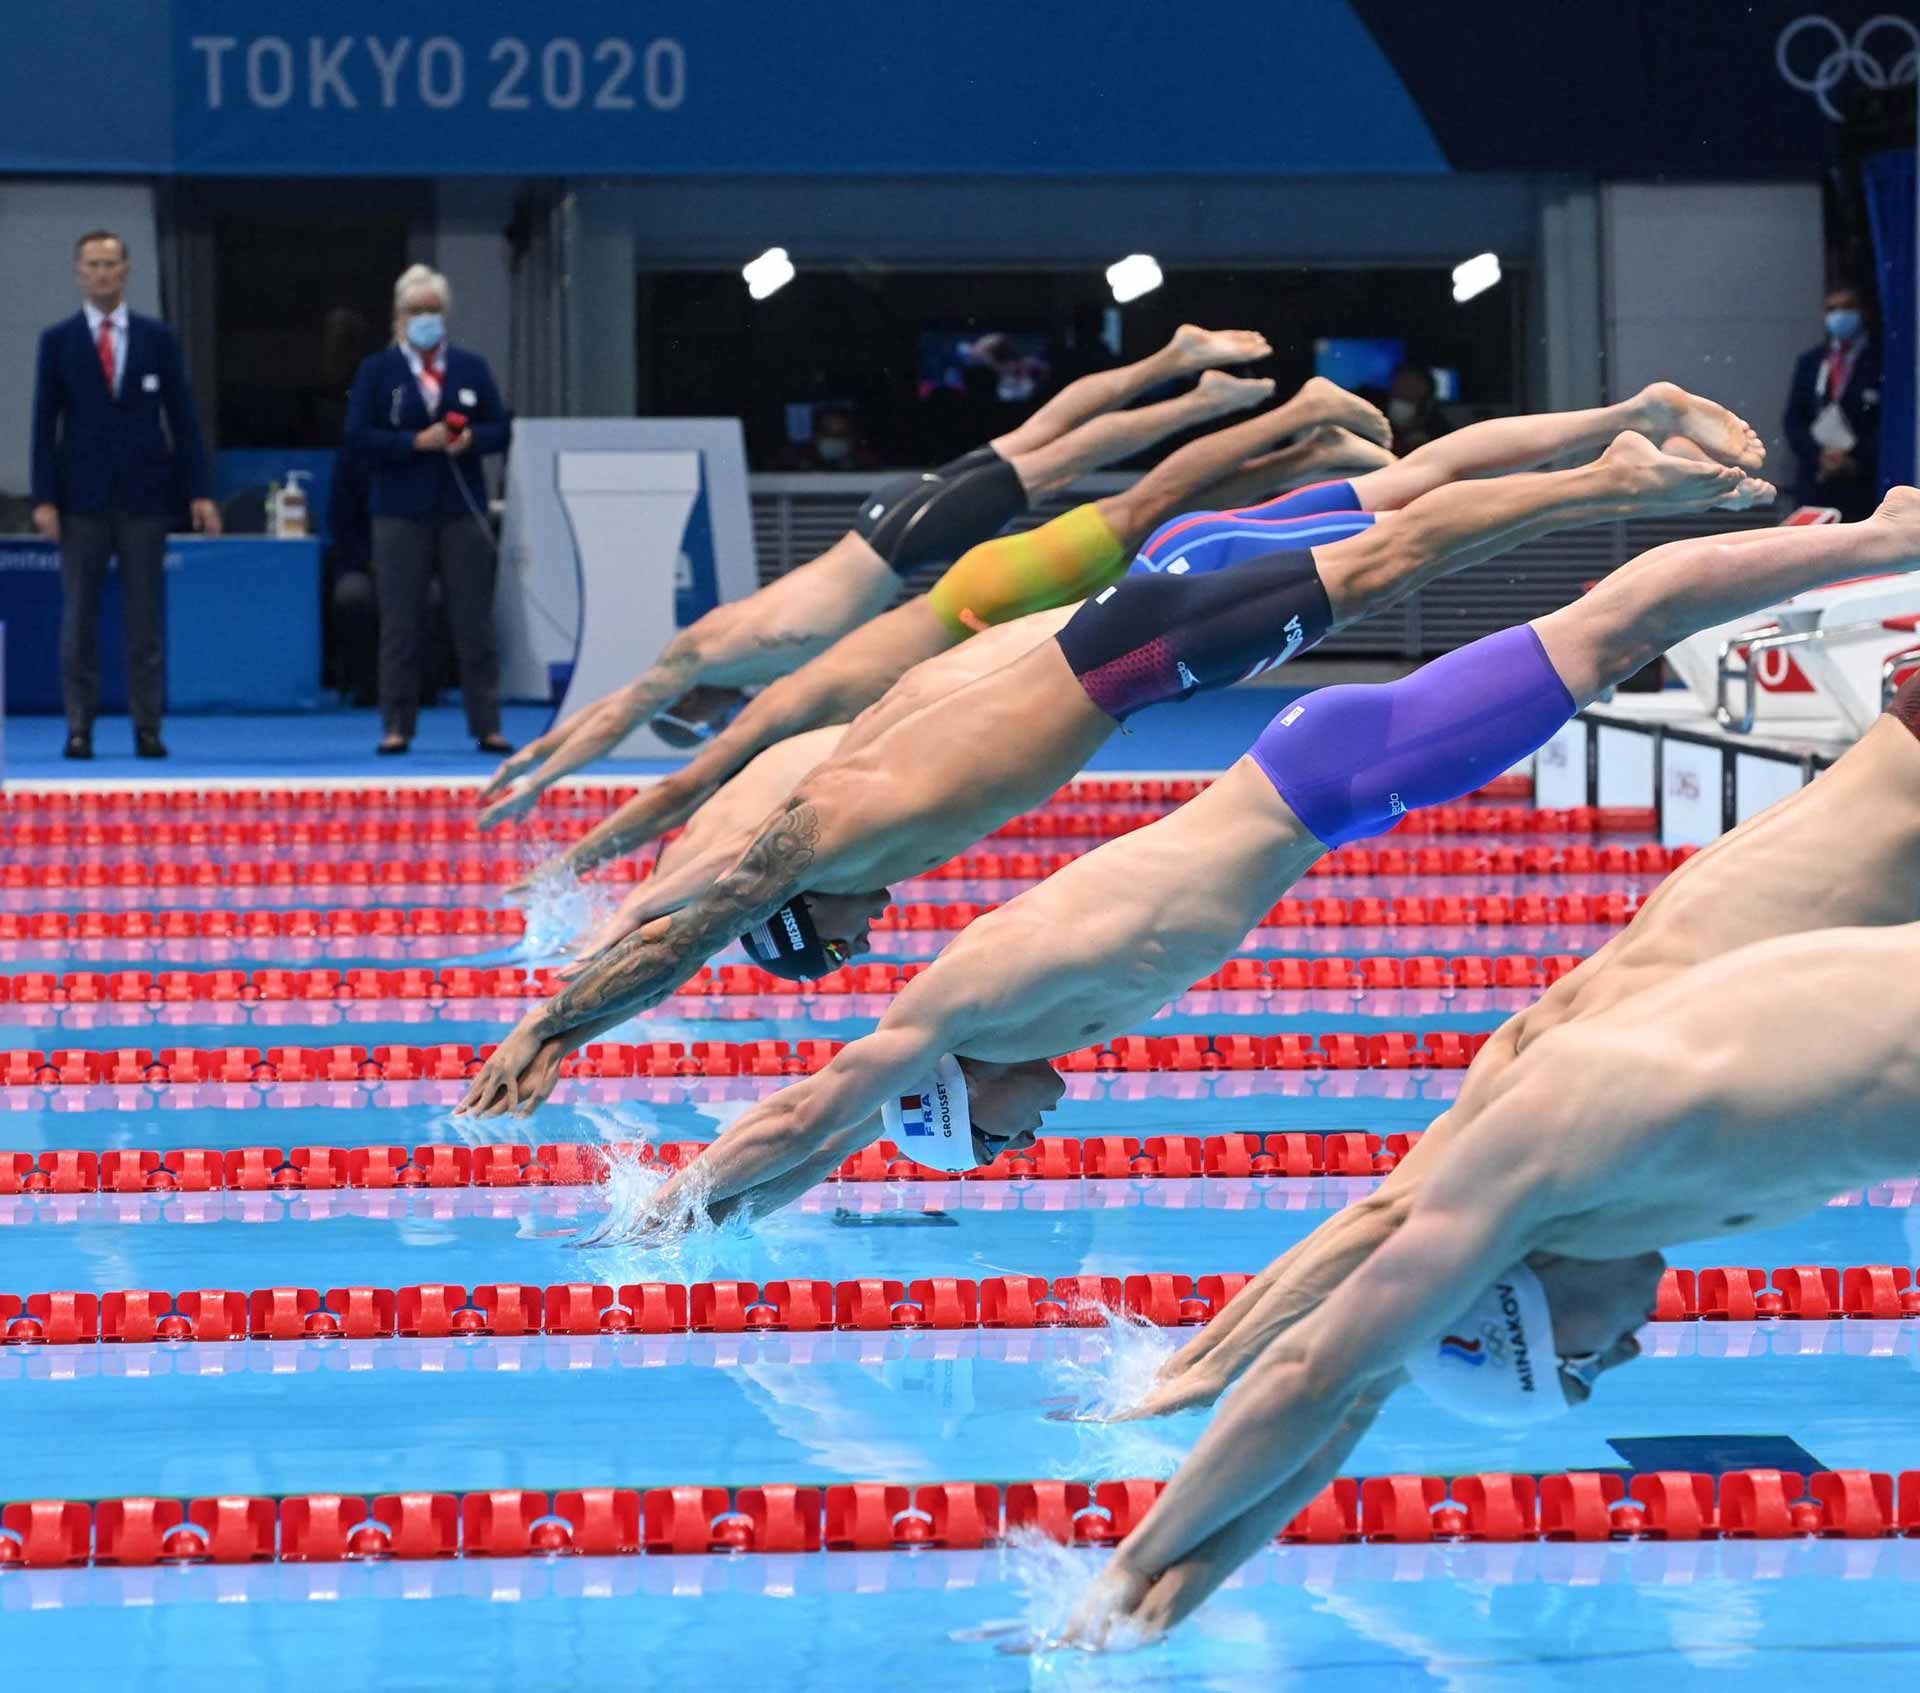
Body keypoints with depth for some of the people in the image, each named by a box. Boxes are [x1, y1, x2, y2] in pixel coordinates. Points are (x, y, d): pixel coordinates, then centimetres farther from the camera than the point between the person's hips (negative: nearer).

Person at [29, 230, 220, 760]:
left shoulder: (157, 338, 6)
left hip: (144, 494, 1)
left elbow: (182, 417, 6)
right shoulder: (58, 341, 4)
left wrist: (199, 491, -1)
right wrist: (44, 498, -6)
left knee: (146, 616, 1)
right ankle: (80, 727, 4)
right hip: (82, 495, -1)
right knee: (79, 616, 1)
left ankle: (147, 727, 4)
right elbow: (45, 423, 2)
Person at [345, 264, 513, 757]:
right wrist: (416, 442, -15)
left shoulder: (471, 366, 10)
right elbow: (358, 436, -4)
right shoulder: (376, 370, 4)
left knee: (475, 621, 1)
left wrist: (470, 439, -12)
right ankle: (397, 726, 4)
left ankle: (487, 726, 5)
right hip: (401, 513, -2)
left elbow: (501, 429, 9)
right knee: (400, 624, 0)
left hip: (463, 509, 2)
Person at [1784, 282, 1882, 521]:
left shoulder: (1881, 361, 0)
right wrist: (1818, 455, -5)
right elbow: (1794, 420, 11)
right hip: (1815, 488, 4)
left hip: (1863, 488, -4)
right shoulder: (1809, 362, 15)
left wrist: (1855, 458, -13)